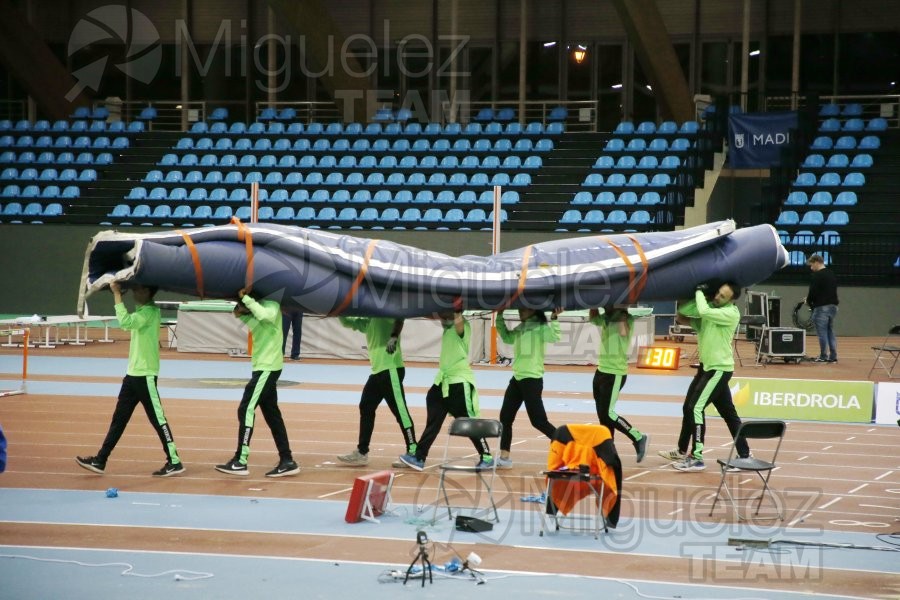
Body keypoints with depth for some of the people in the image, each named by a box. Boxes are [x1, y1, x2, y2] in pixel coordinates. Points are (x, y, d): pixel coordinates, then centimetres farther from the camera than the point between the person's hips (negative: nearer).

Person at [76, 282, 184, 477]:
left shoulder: (151, 311, -17)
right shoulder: (140, 311, 12)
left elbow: (125, 322, -30)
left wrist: (117, 293, -25)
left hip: (145, 375, -9)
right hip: (133, 373, 9)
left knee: (158, 419, -4)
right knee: (119, 418, 10)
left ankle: (174, 462, 2)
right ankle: (100, 461, 13)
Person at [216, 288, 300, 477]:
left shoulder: (272, 306, -14)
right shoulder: (257, 311, 13)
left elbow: (264, 315, -34)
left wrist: (246, 298, -28)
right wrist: (240, 314, -4)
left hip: (268, 368, -10)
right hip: (263, 367, 10)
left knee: (246, 410, -10)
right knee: (272, 415, 10)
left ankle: (240, 462, -10)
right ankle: (287, 461, 11)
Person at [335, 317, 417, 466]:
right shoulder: (367, 321, 18)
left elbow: (399, 316, -26)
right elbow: (346, 322, 24)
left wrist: (394, 337, -41)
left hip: (391, 369, -10)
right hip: (377, 370, 10)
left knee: (400, 411, -8)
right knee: (366, 408, 13)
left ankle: (413, 453, -4)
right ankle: (361, 453, 20)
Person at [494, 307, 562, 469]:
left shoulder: (540, 326, -11)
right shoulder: (520, 327, 12)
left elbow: (554, 337, -27)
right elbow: (507, 337, 27)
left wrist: (553, 319, -36)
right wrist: (499, 317, 19)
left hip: (532, 379, -8)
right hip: (517, 378, 8)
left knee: (538, 421, -8)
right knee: (505, 417, 9)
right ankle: (504, 458, 17)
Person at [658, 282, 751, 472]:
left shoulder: (732, 313, -17)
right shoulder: (711, 307, 7)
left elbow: (704, 312, -33)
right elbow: (682, 315, 8)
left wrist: (700, 292, -17)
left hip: (719, 369, -9)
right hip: (707, 367, 9)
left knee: (696, 408, -14)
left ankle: (697, 458, -12)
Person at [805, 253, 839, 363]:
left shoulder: (817, 275, -12)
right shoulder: (832, 274, 15)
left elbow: (813, 292, -17)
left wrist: (809, 301, 4)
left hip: (822, 307, -8)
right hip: (833, 306, 8)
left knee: (822, 333, -3)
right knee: (830, 332, 13)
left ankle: (823, 357, -1)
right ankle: (833, 356, 12)